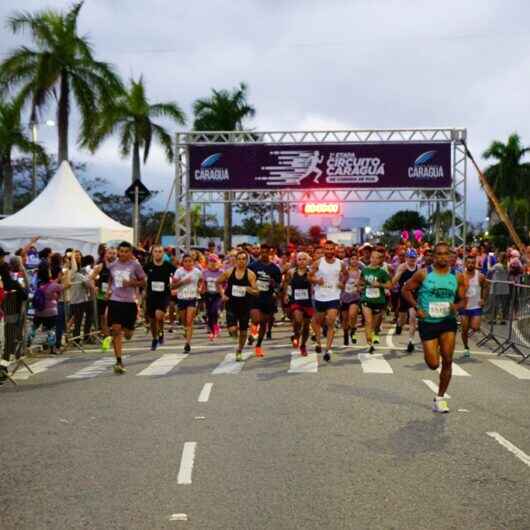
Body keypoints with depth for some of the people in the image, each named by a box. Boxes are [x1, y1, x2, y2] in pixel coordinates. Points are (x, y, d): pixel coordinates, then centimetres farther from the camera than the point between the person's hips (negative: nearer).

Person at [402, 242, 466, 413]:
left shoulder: (457, 277, 2)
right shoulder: (423, 274, -6)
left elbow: (463, 299, 9)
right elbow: (406, 290, 2)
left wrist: (456, 306, -14)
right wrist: (417, 307, -10)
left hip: (448, 321, 2)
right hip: (428, 322, -2)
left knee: (447, 361, -6)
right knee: (433, 364, -4)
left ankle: (440, 398, 10)